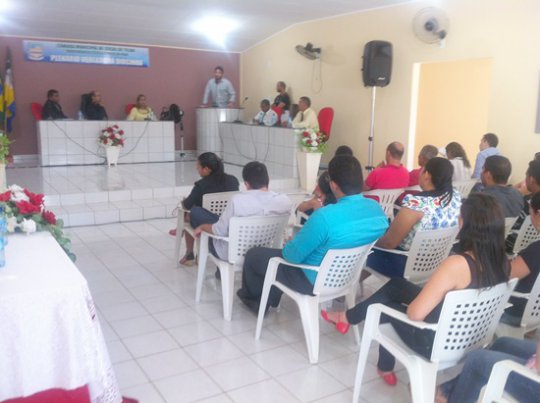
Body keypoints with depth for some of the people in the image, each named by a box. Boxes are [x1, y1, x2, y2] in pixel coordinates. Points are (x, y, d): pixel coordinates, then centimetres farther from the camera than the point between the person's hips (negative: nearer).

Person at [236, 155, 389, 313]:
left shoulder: (325, 217, -35)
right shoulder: (377, 208, -12)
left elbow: (291, 256, -23)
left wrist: (288, 245, 1)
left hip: (314, 281, -7)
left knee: (253, 255, 16)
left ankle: (254, 298, 44)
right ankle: (270, 299, 47)